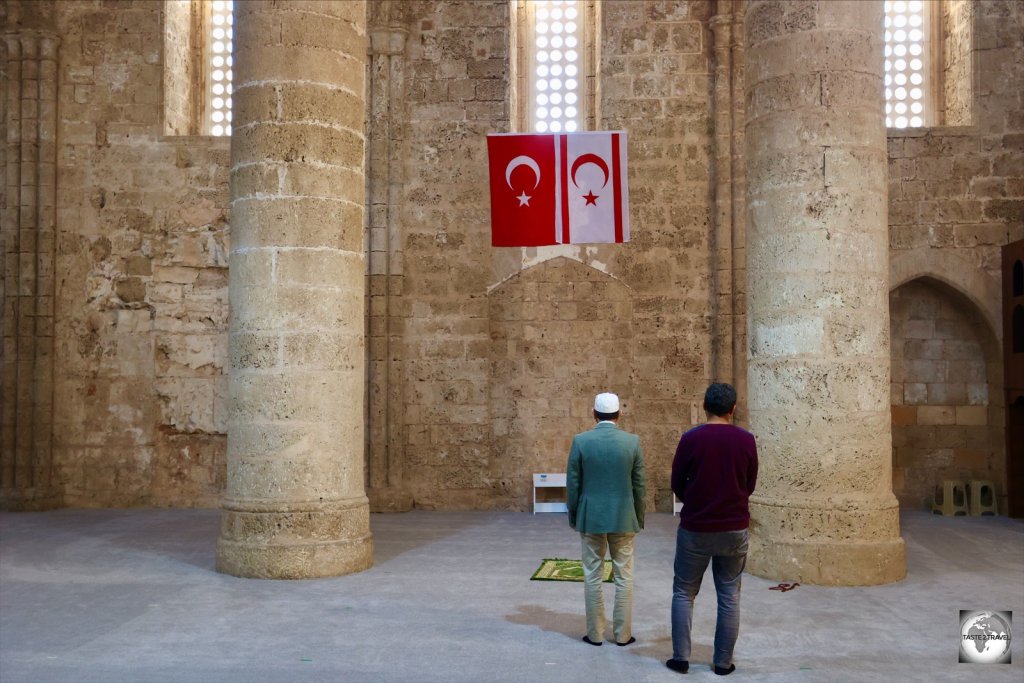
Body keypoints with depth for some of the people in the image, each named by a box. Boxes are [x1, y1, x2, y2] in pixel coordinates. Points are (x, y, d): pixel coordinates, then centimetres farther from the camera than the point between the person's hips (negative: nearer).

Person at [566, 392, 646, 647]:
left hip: (591, 518, 0)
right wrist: (639, 518, 10)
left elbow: (573, 483, -3)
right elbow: (639, 485, -1)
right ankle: (622, 634, 14)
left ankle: (595, 633, 13)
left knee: (593, 576, 8)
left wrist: (573, 517, 9)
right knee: (624, 577, 9)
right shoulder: (633, 442, -5)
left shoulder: (580, 441, -7)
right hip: (623, 518, 0)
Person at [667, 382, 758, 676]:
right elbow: (749, 486, 6)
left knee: (683, 592, 12)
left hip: (695, 528, -1)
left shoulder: (691, 439, -10)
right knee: (729, 597, 11)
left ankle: (680, 657, 11)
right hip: (734, 530, 2)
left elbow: (677, 485, 0)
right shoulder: (746, 440, -5)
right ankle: (723, 662, 16)